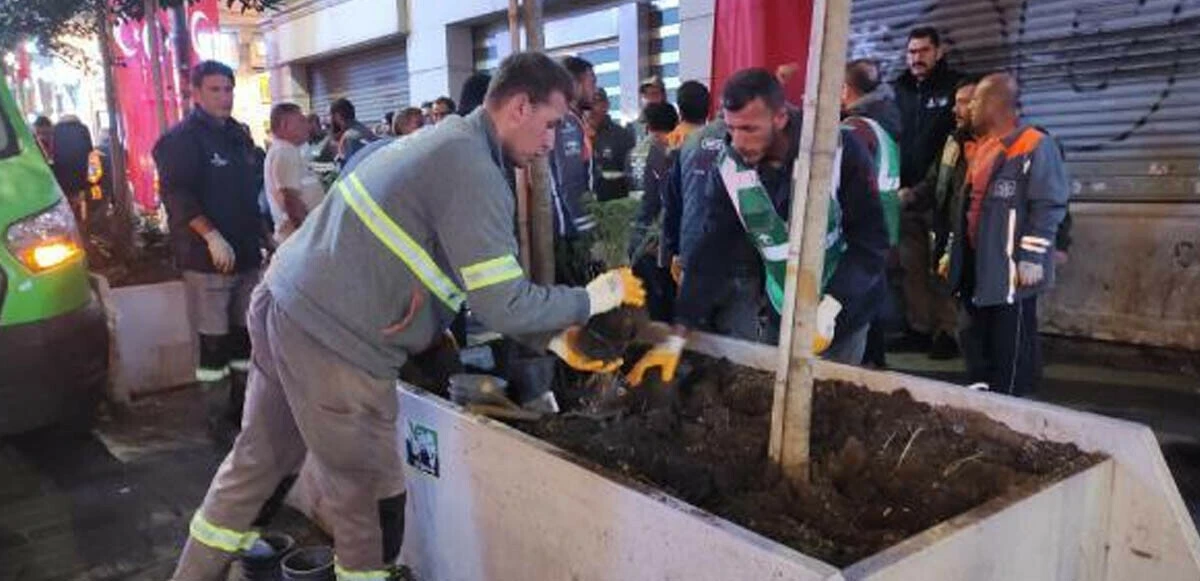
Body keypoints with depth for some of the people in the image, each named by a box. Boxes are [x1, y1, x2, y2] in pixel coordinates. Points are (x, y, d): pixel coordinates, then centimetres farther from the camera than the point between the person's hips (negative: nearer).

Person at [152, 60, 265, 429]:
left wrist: (261, 235, 19)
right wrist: (211, 236, -23)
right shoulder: (181, 139, -7)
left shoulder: (239, 135, 17)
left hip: (246, 254, 7)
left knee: (244, 334, 12)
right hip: (207, 258, -7)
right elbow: (177, 195, -16)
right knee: (214, 340, -5)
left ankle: (241, 406, 23)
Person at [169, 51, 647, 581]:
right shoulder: (472, 171, -17)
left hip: (287, 304, 10)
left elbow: (483, 282, 15)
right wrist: (594, 298, -5)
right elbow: (500, 304, -20)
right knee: (365, 495, 8)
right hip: (335, 338, -10)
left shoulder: (449, 141, 14)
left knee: (258, 462, 23)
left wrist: (553, 338, 10)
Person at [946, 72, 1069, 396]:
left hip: (1011, 268, -8)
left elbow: (1049, 207, -15)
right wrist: (953, 252, 19)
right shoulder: (982, 148, 16)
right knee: (975, 337, 13)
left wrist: (1032, 258, -19)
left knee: (1011, 343, 2)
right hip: (977, 265, 9)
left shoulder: (1035, 147, -10)